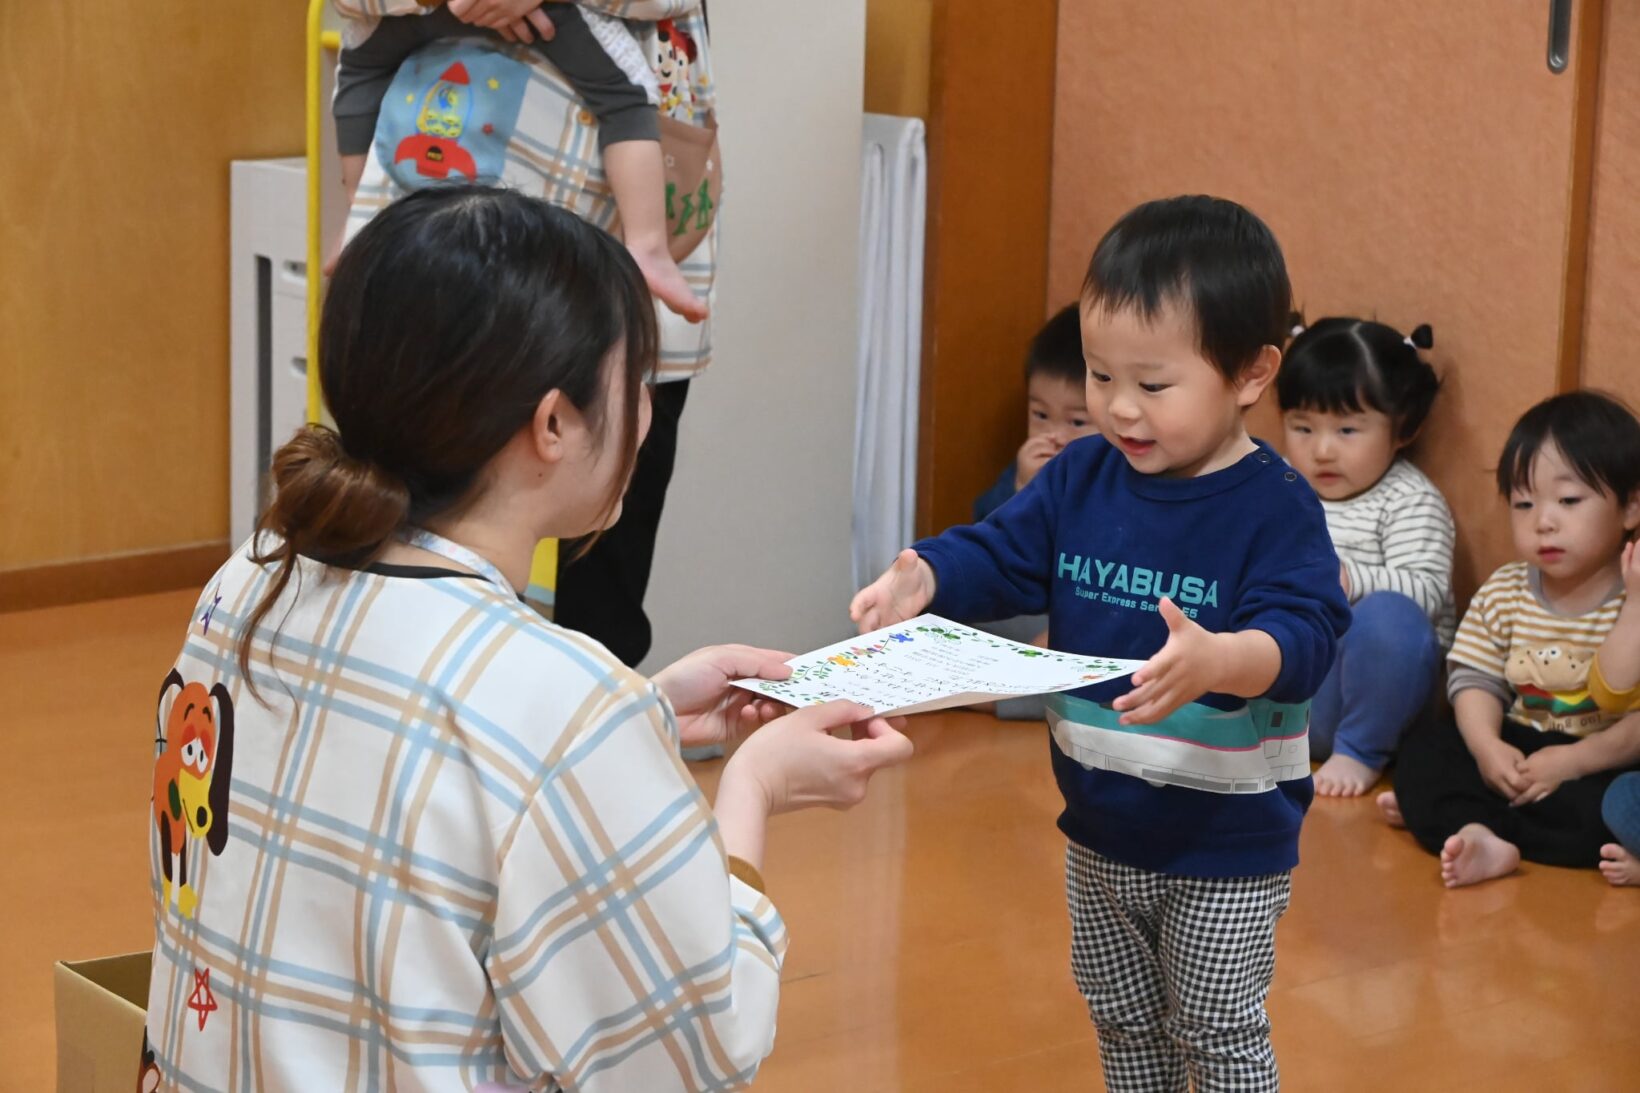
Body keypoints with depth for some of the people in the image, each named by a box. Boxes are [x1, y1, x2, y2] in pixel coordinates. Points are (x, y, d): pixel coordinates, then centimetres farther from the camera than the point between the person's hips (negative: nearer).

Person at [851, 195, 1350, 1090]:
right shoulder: (1081, 479, -2)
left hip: (1226, 846, -6)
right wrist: (922, 579, -23)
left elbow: (1304, 637, -30)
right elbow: (998, 557, -1)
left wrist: (1217, 660, -51)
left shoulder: (1274, 508, -20)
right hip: (1100, 831, 6)